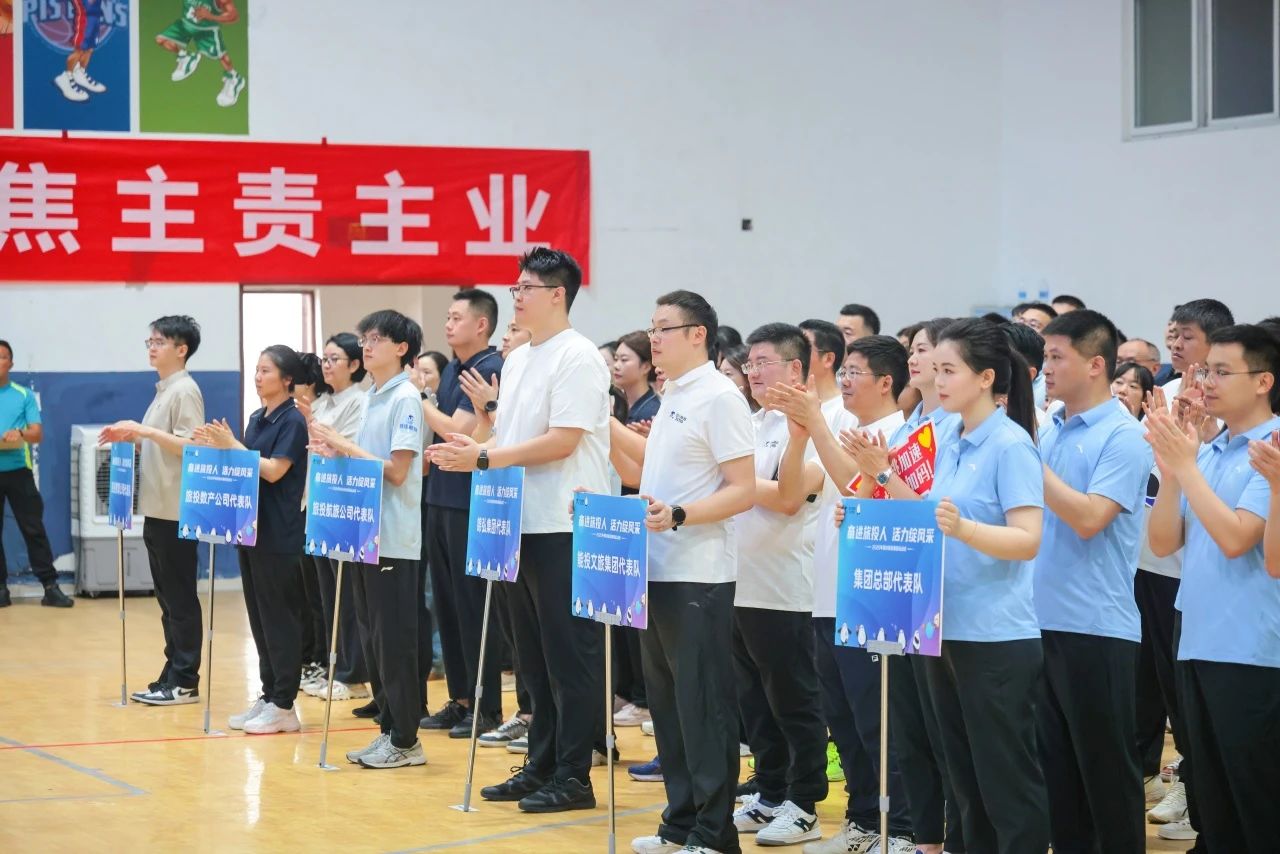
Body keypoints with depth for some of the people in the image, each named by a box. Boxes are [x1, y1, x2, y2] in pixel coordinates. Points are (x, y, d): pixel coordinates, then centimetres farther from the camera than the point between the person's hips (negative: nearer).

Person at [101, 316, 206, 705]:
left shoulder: (185, 390, -11)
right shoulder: (164, 391, 16)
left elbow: (191, 446, -19)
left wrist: (146, 430, -24)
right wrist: (130, 436, 9)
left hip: (176, 511, -10)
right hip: (157, 509, 10)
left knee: (181, 598, -5)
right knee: (166, 597, 11)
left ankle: (184, 681, -1)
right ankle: (172, 675, 16)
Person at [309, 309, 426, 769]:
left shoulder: (405, 399, -11)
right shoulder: (369, 399, 13)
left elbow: (396, 470, -17)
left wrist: (344, 446, -14)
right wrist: (334, 452, 1)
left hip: (395, 538, -8)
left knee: (394, 640, -4)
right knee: (372, 637, 11)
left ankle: (406, 740, 2)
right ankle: (388, 728, 17)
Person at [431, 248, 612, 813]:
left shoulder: (576, 358, -12)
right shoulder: (518, 360, 16)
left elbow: (562, 441, -19)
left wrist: (484, 459, -19)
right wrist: (475, 448, -1)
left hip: (563, 528, -9)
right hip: (521, 523, 9)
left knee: (568, 656, -3)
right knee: (533, 655, 14)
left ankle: (572, 776, 3)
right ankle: (540, 766, 21)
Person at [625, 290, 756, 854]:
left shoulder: (720, 397, -11)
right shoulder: (672, 397, 14)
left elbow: (742, 491, -16)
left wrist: (677, 515, -26)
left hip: (698, 577, -9)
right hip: (658, 572, 9)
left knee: (703, 706, -4)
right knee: (667, 700, 13)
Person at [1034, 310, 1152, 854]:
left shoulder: (1122, 436, -10)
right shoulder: (1047, 430, 10)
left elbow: (1087, 518, -21)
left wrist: (1029, 459, -17)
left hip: (1096, 626, -7)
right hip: (1042, 620, 7)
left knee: (1106, 766, 1)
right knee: (1055, 763, 13)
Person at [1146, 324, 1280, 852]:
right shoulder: (1205, 453, 11)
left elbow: (1235, 537, -20)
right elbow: (1163, 543, 8)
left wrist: (1186, 464, -15)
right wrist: (1169, 469, -5)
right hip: (1197, 643, 7)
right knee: (1212, 802, 14)